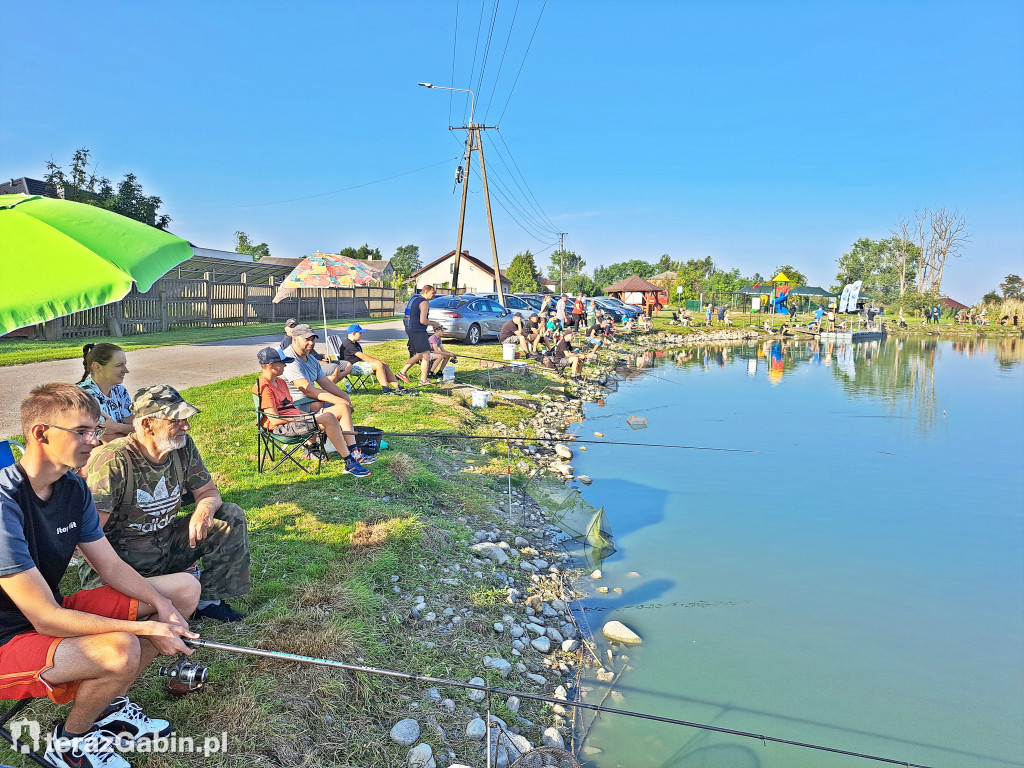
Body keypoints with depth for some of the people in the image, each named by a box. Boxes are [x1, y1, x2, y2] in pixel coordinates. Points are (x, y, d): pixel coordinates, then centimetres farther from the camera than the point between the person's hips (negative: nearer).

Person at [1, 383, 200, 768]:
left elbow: (112, 566, 3)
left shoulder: (73, 487, -2)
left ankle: (108, 702, 9)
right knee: (121, 649, -35)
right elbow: (45, 618, -28)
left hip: (55, 614, 8)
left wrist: (161, 606, -14)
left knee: (185, 588, 3)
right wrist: (146, 628, -27)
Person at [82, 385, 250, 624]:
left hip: (169, 545, 7)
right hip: (124, 557, -6)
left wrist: (204, 509, -18)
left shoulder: (183, 446, -3)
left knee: (232, 517, -8)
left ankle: (209, 600, -2)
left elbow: (209, 491, 7)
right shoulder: (113, 461, -21)